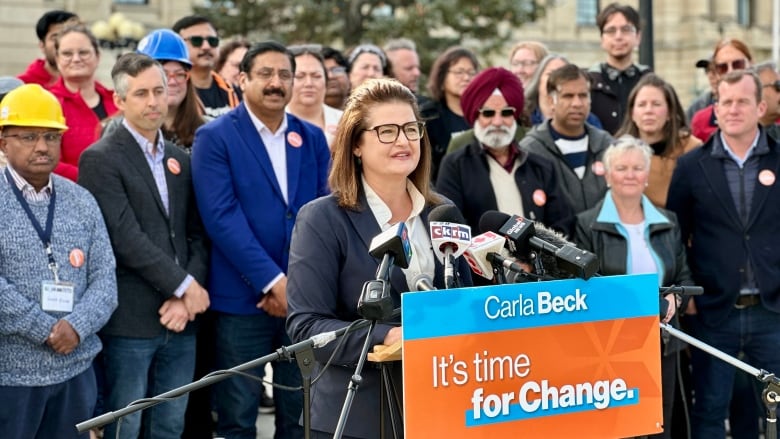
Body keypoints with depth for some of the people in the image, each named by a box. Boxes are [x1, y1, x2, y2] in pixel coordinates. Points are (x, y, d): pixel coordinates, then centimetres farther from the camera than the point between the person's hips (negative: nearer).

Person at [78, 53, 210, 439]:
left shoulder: (181, 160, 15)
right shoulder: (101, 158, -6)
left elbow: (197, 236, 11)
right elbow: (125, 238, -14)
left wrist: (186, 299, -4)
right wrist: (185, 286, -11)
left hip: (180, 319, 6)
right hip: (130, 321, -6)